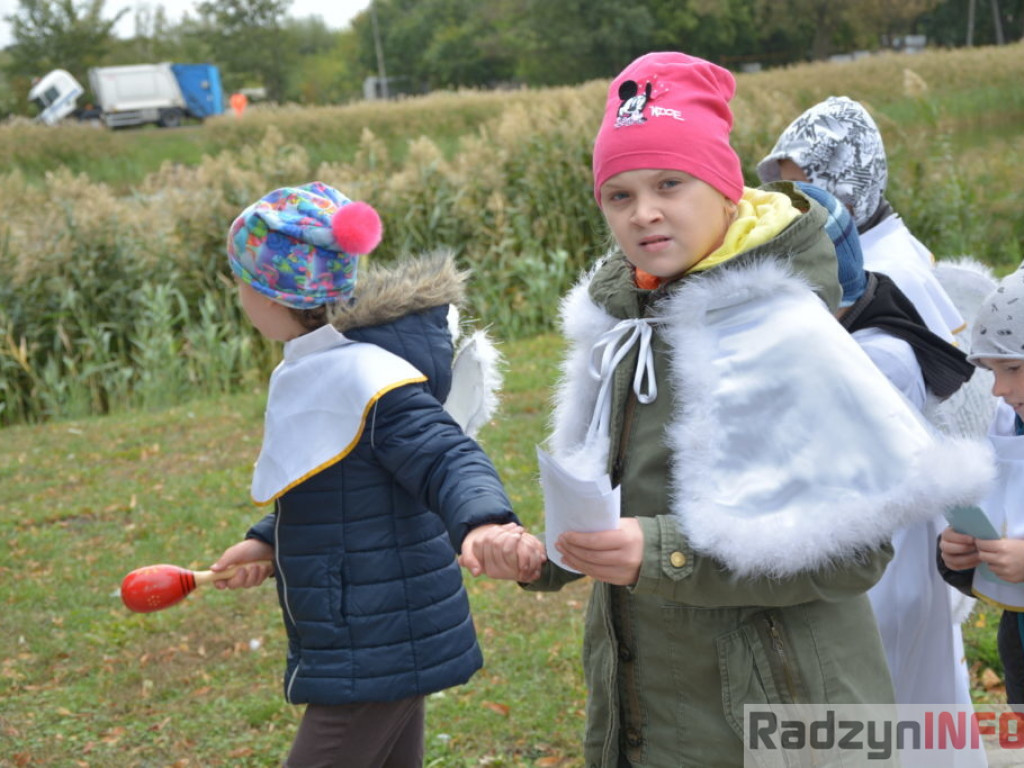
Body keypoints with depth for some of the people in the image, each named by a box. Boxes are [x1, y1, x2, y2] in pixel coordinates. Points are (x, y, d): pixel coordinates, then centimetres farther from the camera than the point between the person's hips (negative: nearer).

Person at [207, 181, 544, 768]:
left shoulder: (364, 377, -23)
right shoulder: (318, 369, 7)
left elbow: (448, 458, -32)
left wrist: (482, 521, -51)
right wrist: (269, 542, 17)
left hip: (374, 656, -10)